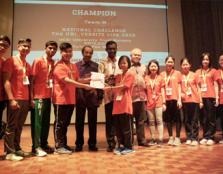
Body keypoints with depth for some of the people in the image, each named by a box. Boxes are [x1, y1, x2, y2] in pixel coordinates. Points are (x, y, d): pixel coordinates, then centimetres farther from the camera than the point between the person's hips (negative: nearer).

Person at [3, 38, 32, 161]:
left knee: (19, 126, 12)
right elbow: (6, 81, -10)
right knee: (11, 126, 0)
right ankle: (9, 152, 6)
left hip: (25, 99, 6)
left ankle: (17, 149, 21)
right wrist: (11, 99, -17)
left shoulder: (28, 65, 17)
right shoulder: (11, 61, -3)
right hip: (15, 99, -6)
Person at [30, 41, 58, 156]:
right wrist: (31, 97, -13)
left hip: (48, 96, 6)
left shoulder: (54, 63, 11)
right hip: (38, 96, -6)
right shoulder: (38, 61, -5)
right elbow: (32, 79, -8)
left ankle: (44, 144, 23)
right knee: (37, 122, -2)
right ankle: (36, 147, 5)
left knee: (46, 122, 12)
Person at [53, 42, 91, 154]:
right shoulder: (59, 66, -11)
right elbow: (66, 80, -22)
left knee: (66, 123, 15)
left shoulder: (74, 66, 14)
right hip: (61, 99, -7)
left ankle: (64, 144, 26)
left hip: (71, 99, 7)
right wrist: (84, 86, -27)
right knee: (59, 123, 2)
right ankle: (59, 146, 10)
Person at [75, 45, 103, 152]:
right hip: (80, 97, 0)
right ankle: (79, 144, 19)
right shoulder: (76, 65, 6)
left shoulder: (96, 66, 7)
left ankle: (92, 144, 18)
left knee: (92, 121, 6)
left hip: (93, 97, 0)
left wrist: (100, 96, 1)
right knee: (79, 122, 7)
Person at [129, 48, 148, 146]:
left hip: (141, 97, 5)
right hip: (130, 97, -4)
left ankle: (141, 140, 17)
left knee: (141, 120, 9)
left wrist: (145, 91, 15)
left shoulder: (143, 67, 16)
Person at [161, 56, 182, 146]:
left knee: (177, 118, 3)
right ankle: (171, 137, 19)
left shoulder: (177, 73, 3)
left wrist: (179, 99, -5)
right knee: (168, 119, 7)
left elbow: (179, 87, 3)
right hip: (166, 100, 2)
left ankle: (177, 138, 12)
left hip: (175, 99, -2)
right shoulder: (162, 74, 6)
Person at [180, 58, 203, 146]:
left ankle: (195, 138, 6)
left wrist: (201, 101, 1)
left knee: (194, 120, 1)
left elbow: (198, 88, 5)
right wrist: (180, 94, -12)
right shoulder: (180, 76, 6)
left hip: (194, 100, -1)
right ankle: (189, 138, 15)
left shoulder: (194, 75, 4)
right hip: (185, 101, 2)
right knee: (187, 120, 7)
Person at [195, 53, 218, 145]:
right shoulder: (198, 72, 13)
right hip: (201, 98, 3)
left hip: (210, 97, -3)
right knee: (203, 119, 7)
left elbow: (215, 85, 2)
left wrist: (217, 97, -4)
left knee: (211, 118, 1)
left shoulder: (213, 71, 5)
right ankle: (205, 137, 14)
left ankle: (210, 137, 6)